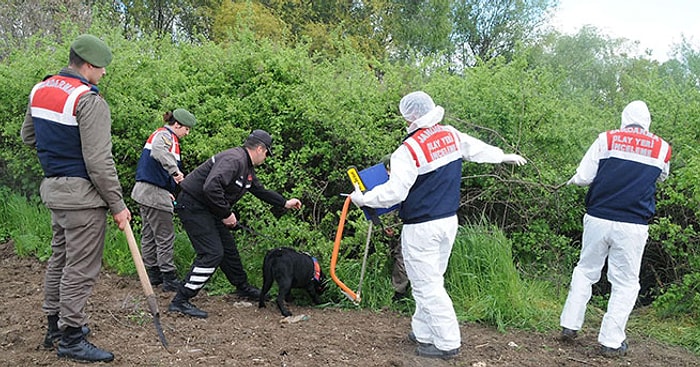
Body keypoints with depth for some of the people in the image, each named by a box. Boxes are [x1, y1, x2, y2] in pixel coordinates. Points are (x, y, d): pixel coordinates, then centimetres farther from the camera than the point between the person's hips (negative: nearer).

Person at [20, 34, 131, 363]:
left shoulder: (40, 91, 9)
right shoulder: (89, 101, -18)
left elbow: (28, 136, 21)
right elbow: (99, 162, -21)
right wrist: (117, 204, -14)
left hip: (53, 188, 9)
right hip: (81, 194, -9)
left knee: (59, 257, 21)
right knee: (80, 268, 0)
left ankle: (55, 325, 34)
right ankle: (71, 339, 10)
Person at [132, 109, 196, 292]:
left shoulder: (160, 134, 19)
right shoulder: (165, 135, -11)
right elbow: (158, 151, -36)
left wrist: (167, 191, 18)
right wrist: (175, 170, -39)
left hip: (144, 191, 10)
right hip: (154, 194, -10)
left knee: (149, 234, 15)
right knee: (165, 236, -5)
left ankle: (152, 273, 25)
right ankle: (169, 279, 0)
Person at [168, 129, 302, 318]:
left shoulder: (247, 168, 12)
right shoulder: (234, 159, -23)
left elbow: (260, 190, 28)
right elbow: (211, 187, -35)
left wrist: (285, 203, 32)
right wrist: (226, 214, -25)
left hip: (208, 209, 10)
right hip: (193, 205, -10)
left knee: (228, 247, 19)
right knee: (212, 253, -15)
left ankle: (242, 287, 38)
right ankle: (180, 301, -10)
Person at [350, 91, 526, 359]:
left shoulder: (410, 149, -20)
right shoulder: (452, 135, 3)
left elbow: (394, 192, -22)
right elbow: (477, 148, 20)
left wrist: (362, 198, -8)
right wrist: (504, 156, 38)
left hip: (421, 228, -8)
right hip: (449, 222, 8)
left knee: (427, 286, 2)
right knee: (432, 280, 18)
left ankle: (447, 343, 8)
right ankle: (422, 332, 29)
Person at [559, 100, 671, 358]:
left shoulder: (606, 139, -1)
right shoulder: (662, 149, 4)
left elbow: (583, 177, -3)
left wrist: (573, 181, 18)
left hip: (598, 220, 1)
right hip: (633, 227, 0)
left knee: (585, 271, 16)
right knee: (625, 283, 9)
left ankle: (569, 326, 19)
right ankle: (611, 341, 11)